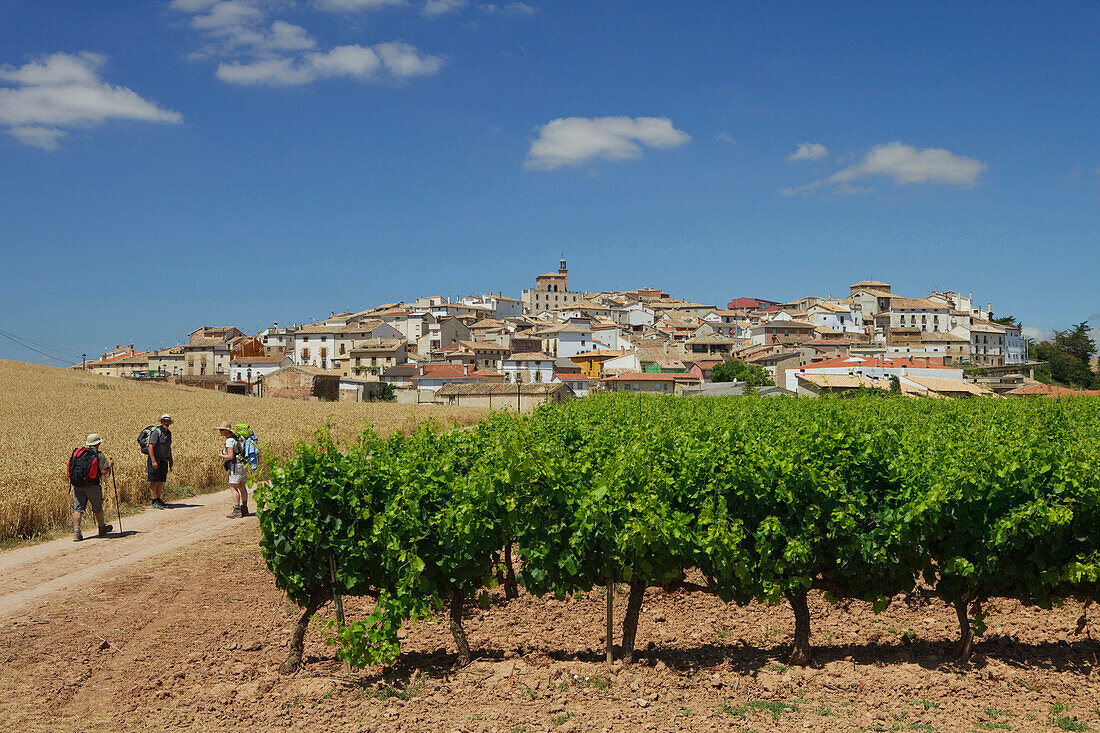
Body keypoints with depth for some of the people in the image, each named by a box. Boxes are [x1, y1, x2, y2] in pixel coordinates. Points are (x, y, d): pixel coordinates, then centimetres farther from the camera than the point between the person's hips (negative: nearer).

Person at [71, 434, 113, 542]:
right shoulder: (99, 455, -3)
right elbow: (103, 472, -11)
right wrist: (110, 465, 7)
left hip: (77, 484, 3)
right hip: (92, 485, -3)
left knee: (78, 508, 1)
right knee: (97, 507, 14)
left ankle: (76, 532, -11)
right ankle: (102, 528, 30)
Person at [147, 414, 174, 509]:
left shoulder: (168, 433, 13)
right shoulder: (156, 432, -13)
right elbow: (151, 447, -19)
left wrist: (170, 460, 21)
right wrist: (153, 461, -25)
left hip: (164, 461, 8)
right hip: (155, 460, -8)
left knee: (161, 482, 11)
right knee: (154, 482, -5)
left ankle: (158, 500, 18)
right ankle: (154, 502, -4)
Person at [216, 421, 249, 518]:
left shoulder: (229, 441, -17)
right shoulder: (236, 438, 13)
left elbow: (231, 456, -23)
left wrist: (221, 456, -6)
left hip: (236, 466, -10)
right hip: (243, 465, 10)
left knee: (233, 487, -7)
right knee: (242, 486, 13)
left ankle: (237, 510, -9)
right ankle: (244, 509, 18)